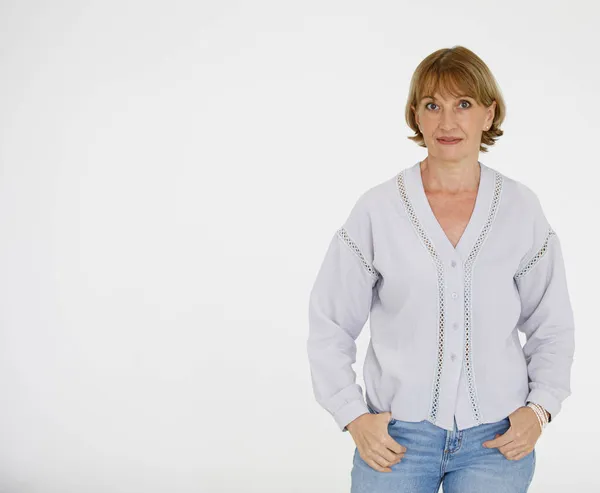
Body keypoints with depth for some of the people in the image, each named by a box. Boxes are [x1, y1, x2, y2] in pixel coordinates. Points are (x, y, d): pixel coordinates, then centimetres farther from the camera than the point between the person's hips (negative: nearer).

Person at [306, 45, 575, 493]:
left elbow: (552, 327, 9)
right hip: (397, 438, -1)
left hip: (495, 439, 1)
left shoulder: (522, 209, 0)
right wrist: (355, 417, -6)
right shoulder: (377, 210, -4)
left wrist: (539, 408, -3)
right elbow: (329, 326, 1)